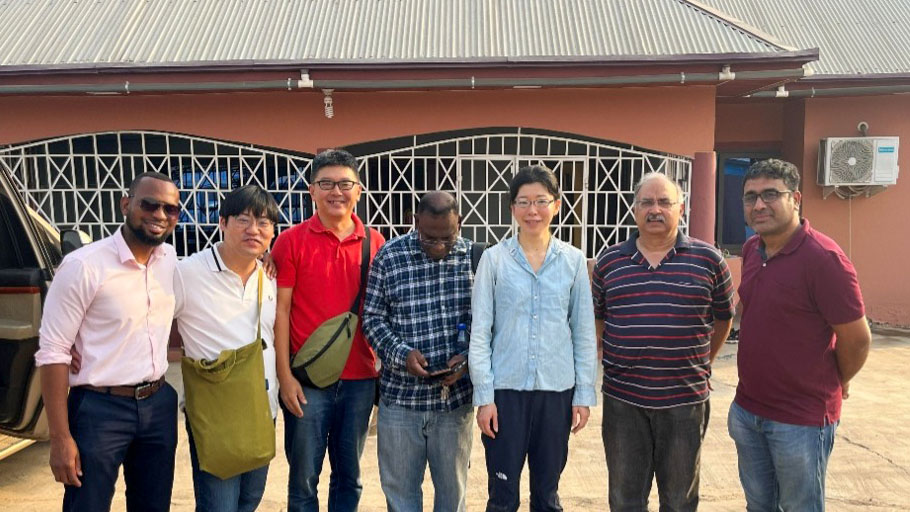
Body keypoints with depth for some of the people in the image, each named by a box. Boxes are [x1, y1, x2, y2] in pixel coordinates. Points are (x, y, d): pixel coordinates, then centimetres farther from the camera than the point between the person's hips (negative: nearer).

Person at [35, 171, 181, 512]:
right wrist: (61, 438, -13)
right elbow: (52, 352, -13)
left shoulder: (172, 260, 2)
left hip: (159, 404, 6)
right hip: (100, 409, -5)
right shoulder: (83, 266, -14)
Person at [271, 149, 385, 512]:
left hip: (360, 379, 3)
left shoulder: (375, 242, 4)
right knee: (303, 478, 9)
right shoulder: (291, 241, -4)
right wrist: (284, 375, -8)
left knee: (349, 476, 15)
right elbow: (279, 311, -4)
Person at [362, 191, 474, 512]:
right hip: (400, 394, 0)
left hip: (456, 395, 0)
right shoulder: (389, 256, -5)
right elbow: (372, 317, 0)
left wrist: (469, 357, -12)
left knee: (452, 486, 17)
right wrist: (401, 353, -15)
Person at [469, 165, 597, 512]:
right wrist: (484, 395, -6)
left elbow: (584, 332, 5)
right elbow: (479, 331, -3)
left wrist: (584, 393, 3)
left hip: (557, 389, 2)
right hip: (506, 388, -1)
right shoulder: (494, 259, -3)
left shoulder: (574, 260, 2)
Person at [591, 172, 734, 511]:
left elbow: (723, 318, 10)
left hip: (684, 402, -1)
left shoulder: (708, 260, -2)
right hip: (622, 400, 1)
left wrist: (701, 363, 12)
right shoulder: (609, 262, 3)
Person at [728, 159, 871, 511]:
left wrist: (834, 383, 2)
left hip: (801, 420, -6)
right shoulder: (751, 249, 3)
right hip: (747, 410, 7)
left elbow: (857, 339, -15)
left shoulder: (823, 257, -19)